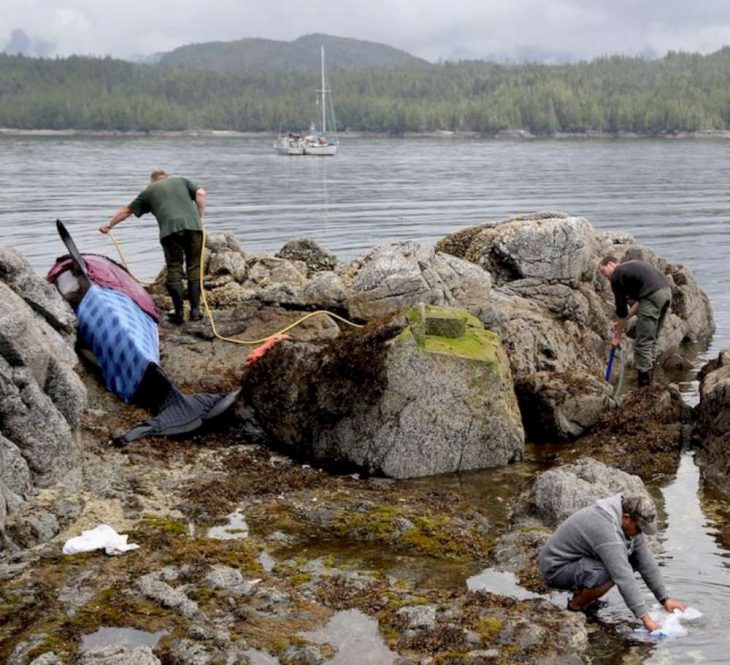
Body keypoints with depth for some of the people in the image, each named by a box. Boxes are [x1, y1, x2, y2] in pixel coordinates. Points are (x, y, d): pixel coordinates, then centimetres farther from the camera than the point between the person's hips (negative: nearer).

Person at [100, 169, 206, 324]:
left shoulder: (149, 191, 25)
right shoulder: (181, 181, 26)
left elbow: (127, 210, 34)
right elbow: (200, 193, 10)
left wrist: (109, 225, 46)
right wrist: (199, 217, 15)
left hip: (170, 229, -1)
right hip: (193, 226, 1)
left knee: (174, 271, 6)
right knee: (194, 268, 8)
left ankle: (179, 313, 4)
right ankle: (195, 310, 5)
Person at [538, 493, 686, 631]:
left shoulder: (630, 524, -4)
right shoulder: (606, 528, -33)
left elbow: (647, 562, 2)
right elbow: (623, 577, -35)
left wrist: (665, 599, 0)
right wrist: (645, 617, -34)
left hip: (578, 560, 9)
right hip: (556, 568, -9)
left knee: (632, 560, 1)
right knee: (613, 573, -31)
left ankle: (582, 591, 10)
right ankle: (575, 606, -7)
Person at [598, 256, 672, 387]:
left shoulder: (616, 276, 6)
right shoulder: (632, 266, 30)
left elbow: (621, 308, 5)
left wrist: (618, 336, 15)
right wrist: (623, 320, 32)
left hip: (653, 296, -9)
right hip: (666, 291, 9)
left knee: (643, 343, -2)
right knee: (652, 339, 18)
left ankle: (644, 385, 0)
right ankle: (649, 379, 20)